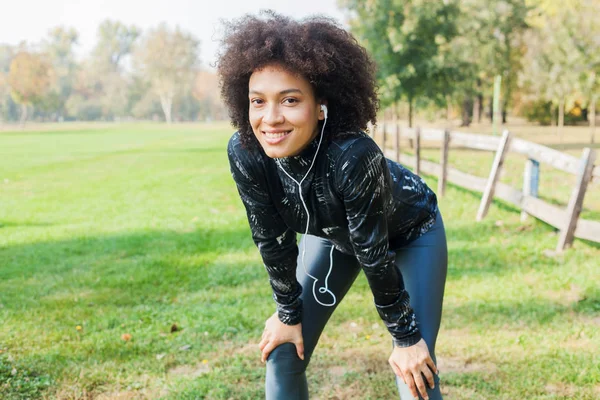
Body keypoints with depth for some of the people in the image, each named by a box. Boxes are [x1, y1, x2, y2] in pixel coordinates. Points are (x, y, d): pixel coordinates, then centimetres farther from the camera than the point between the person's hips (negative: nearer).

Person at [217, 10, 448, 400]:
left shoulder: (354, 155, -42)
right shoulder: (244, 153, -29)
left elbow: (373, 254, -31)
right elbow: (272, 240, -15)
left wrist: (406, 337, -19)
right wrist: (288, 314, -4)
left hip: (410, 232, -4)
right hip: (332, 232, 4)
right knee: (283, 354, 4)